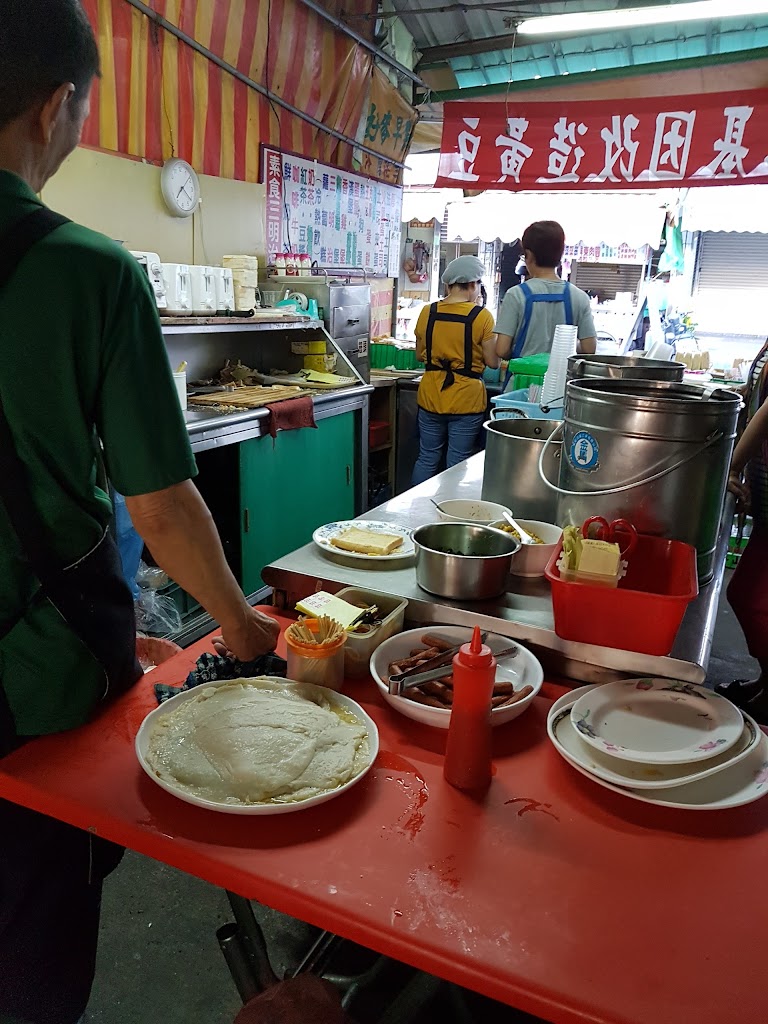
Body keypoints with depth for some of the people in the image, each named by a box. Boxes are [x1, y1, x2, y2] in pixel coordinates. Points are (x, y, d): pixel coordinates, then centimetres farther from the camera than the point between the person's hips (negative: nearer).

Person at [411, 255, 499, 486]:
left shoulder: (428, 312, -1)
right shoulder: (481, 316, -11)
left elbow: (420, 355, 9)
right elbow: (493, 362, -7)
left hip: (431, 397, 4)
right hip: (466, 399, -4)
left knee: (427, 459, 16)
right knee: (457, 466, 6)